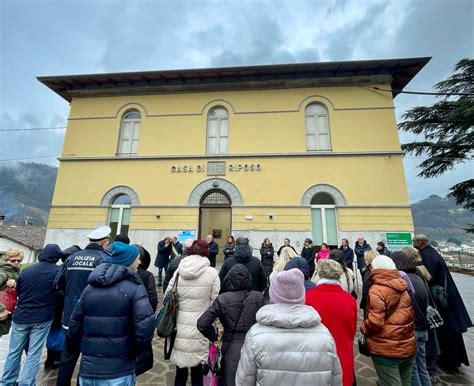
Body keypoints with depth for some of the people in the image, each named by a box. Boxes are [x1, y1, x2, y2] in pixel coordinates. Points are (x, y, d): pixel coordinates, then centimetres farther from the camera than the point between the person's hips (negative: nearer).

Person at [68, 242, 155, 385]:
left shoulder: (90, 287, 5)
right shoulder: (135, 288, -14)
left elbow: (74, 324, 8)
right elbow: (145, 326, -23)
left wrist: (86, 350, 19)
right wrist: (135, 351, -4)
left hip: (88, 368, 5)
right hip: (119, 371, -5)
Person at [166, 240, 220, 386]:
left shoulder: (178, 271, -3)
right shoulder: (212, 272, -11)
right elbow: (215, 303, -8)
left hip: (179, 329, 3)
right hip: (200, 329, -2)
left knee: (180, 372, 22)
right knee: (197, 374, 18)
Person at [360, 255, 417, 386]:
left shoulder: (376, 290, -22)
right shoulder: (404, 287, 3)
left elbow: (375, 322, -25)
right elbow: (412, 315, 16)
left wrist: (363, 328, -5)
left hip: (386, 350, -7)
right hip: (408, 347, 7)